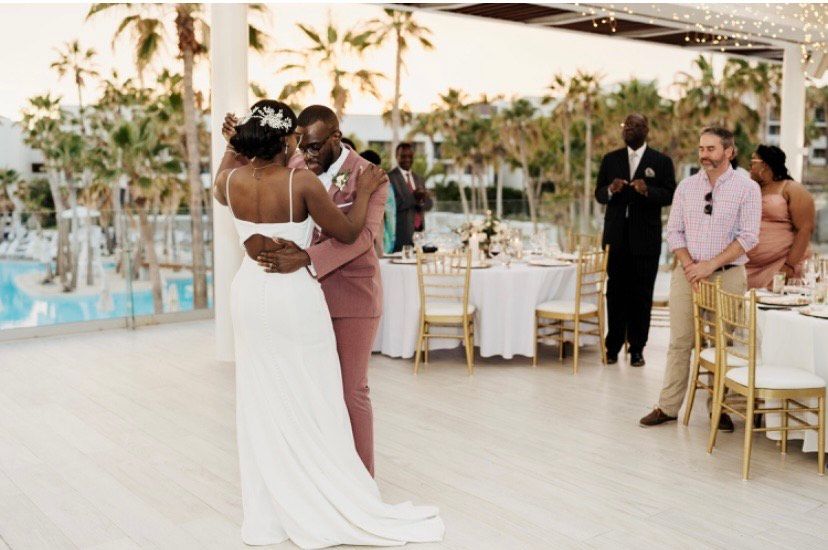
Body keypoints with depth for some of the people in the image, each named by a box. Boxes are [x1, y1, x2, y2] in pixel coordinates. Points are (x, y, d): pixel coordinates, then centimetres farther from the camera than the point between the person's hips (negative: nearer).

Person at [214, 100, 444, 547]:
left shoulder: (232, 181, -3)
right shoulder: (302, 183, -17)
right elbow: (347, 232, -7)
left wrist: (234, 147, 34)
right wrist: (363, 192, 7)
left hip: (250, 294, 5)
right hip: (294, 297, -5)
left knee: (260, 405, 13)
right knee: (309, 406, 5)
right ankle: (329, 511, 16)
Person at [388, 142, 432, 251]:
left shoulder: (418, 178, 19)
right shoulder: (390, 178, -4)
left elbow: (429, 204, 13)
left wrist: (422, 199, -10)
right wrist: (413, 197, -24)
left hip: (419, 231, 6)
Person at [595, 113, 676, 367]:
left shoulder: (662, 162, 5)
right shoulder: (610, 159, 13)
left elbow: (670, 195, -2)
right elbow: (599, 195, 10)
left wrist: (647, 190, -20)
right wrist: (611, 190, -13)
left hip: (646, 238, -2)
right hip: (616, 236, 2)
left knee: (641, 293, 1)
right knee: (615, 291, 2)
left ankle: (637, 348, 8)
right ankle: (613, 346, 8)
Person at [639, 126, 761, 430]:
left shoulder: (747, 188, -2)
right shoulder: (686, 186, 8)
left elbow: (748, 236, -8)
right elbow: (674, 230, 6)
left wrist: (711, 264, -15)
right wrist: (688, 264, -8)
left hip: (728, 276, -2)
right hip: (687, 274, 3)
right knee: (679, 342, 5)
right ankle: (668, 407, 11)